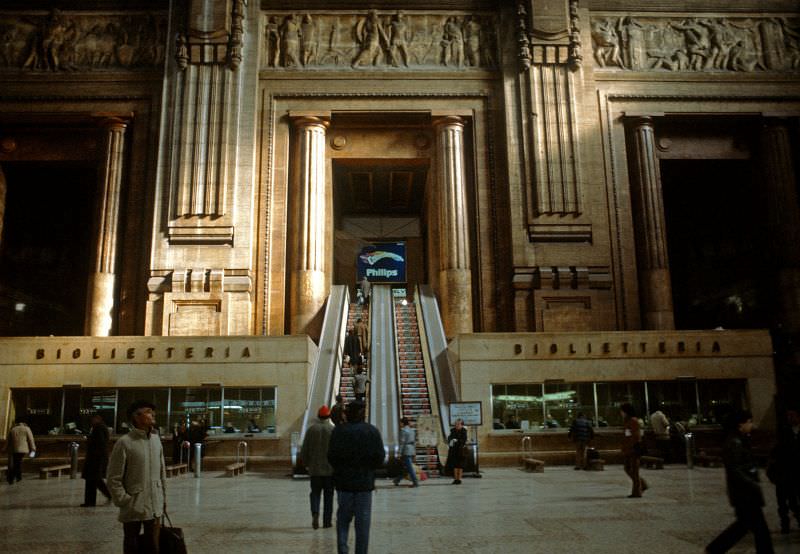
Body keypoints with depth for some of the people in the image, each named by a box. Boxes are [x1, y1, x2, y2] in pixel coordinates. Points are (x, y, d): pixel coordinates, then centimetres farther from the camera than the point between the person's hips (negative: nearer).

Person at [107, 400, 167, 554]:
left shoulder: (156, 439, 4)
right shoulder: (124, 442, -14)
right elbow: (114, 478, -11)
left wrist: (163, 496, 12)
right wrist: (124, 501, -12)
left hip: (154, 505, 5)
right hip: (133, 507, -4)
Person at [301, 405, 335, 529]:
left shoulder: (311, 429, -2)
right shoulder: (333, 430, -6)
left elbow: (304, 449, 0)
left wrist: (306, 463, 13)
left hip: (314, 468, 1)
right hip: (330, 468, -1)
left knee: (315, 492, 11)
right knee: (328, 494, 9)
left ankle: (315, 513, -13)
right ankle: (327, 520, 11)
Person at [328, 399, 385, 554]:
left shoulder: (339, 431, -3)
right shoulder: (373, 431, -3)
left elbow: (331, 456, -7)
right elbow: (380, 456, -7)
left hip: (344, 481, 1)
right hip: (365, 482, 0)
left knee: (343, 518, 13)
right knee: (363, 521, 8)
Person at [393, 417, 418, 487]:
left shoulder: (403, 430, -13)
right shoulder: (412, 430, 11)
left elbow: (402, 442, -16)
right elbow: (414, 442, 15)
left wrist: (400, 453, -13)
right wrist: (414, 451, 20)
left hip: (406, 452, -8)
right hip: (412, 451, 8)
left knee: (410, 468, -5)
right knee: (403, 466, 16)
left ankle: (415, 482, -6)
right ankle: (397, 480, 27)